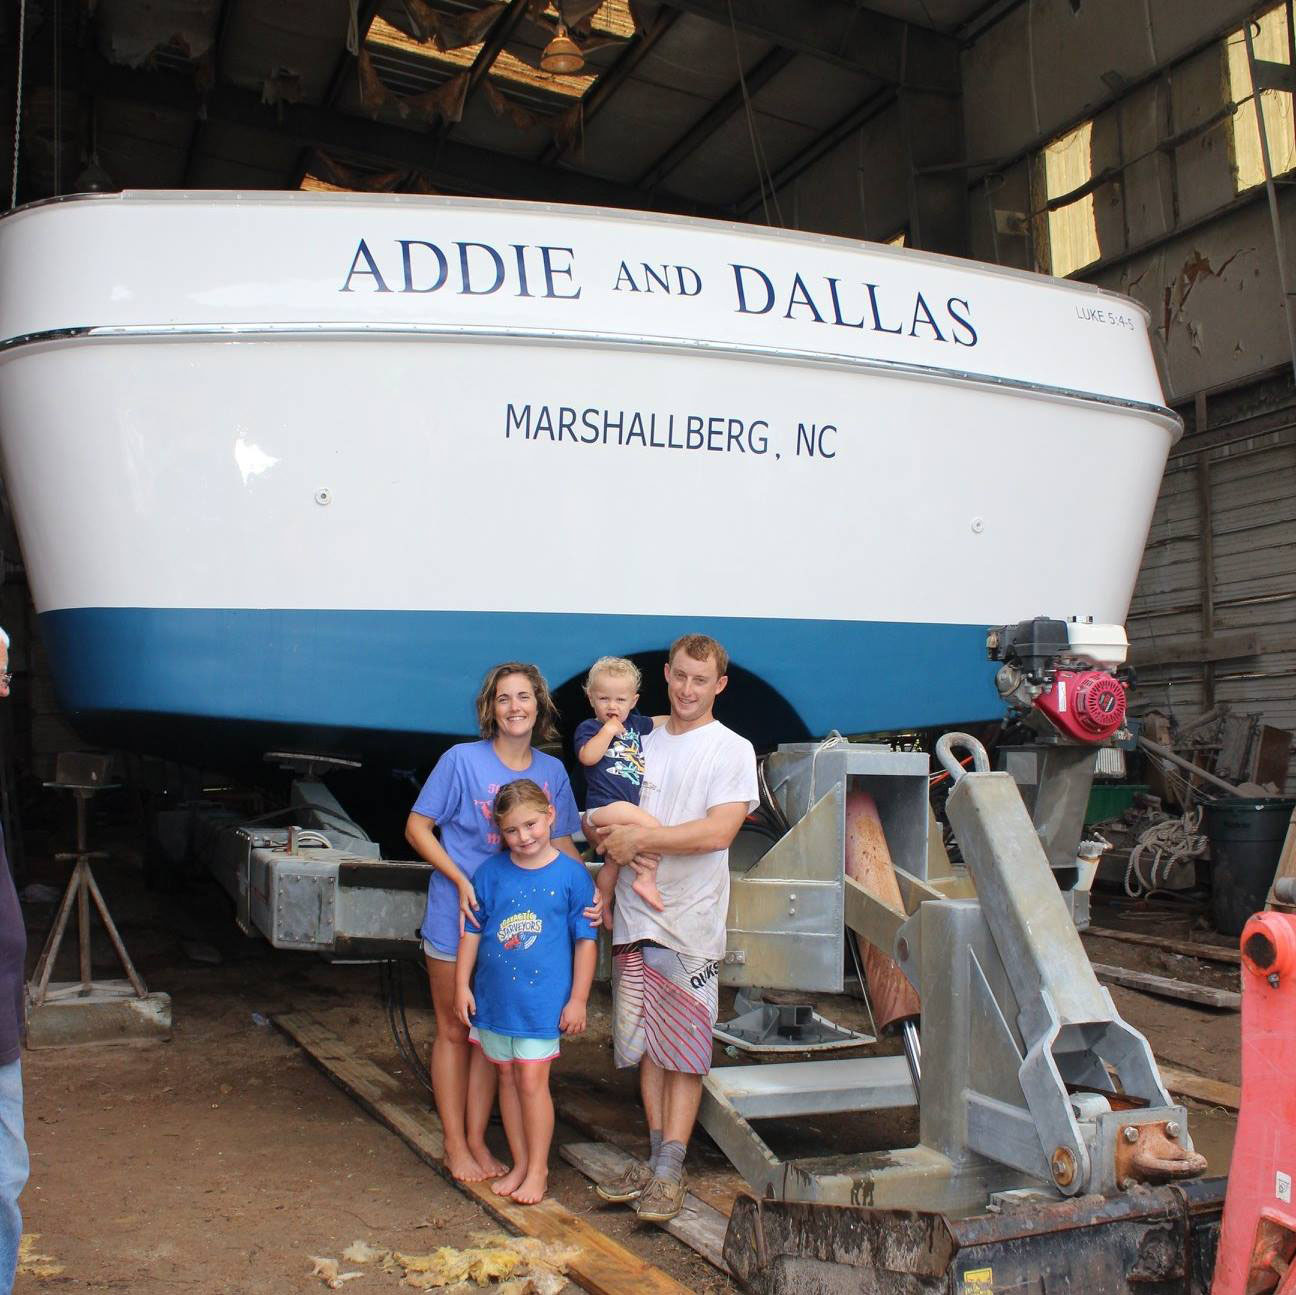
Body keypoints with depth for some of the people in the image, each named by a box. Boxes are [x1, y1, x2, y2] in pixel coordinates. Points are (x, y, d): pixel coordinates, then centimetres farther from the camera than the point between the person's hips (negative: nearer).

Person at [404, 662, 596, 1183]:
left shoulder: (552, 772, 2)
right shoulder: (462, 760, -10)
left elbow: (561, 845, 8)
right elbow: (417, 828, -7)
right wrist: (461, 881, -18)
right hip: (456, 916, -4)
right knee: (454, 1031, 8)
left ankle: (477, 1140, 25)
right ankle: (455, 1145, 20)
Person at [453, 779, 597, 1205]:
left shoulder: (571, 874, -8)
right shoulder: (490, 873, 0)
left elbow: (586, 940, -4)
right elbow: (472, 931, 7)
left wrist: (578, 999, -5)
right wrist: (462, 985, 5)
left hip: (542, 998, -4)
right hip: (494, 995, 4)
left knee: (532, 1080, -2)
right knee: (507, 1077, 14)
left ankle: (538, 1170, 15)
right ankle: (519, 1163, 28)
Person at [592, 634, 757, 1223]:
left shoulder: (732, 750, -3)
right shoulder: (644, 743, 13)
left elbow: (718, 831, -16)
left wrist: (640, 837, -15)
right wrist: (605, 893, 7)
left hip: (689, 921, -5)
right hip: (635, 916, 5)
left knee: (684, 1049, 0)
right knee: (646, 1042, 10)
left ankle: (669, 1173, 6)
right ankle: (658, 1158, 20)